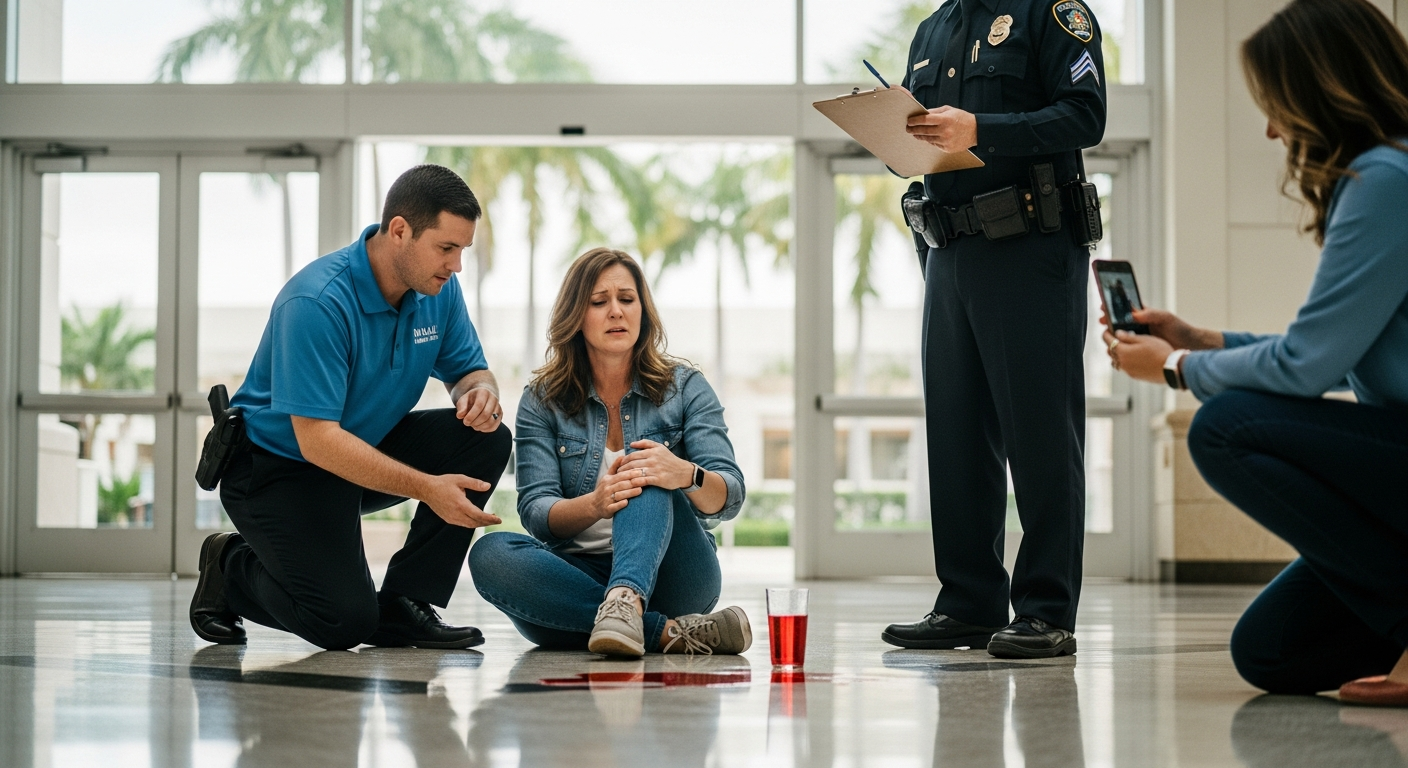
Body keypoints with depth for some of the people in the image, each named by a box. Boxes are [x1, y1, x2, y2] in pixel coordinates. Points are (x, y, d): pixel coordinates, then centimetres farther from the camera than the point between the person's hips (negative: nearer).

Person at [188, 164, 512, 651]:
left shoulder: (439, 289, -7)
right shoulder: (318, 301, -30)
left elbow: (467, 369, 7)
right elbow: (316, 439, -32)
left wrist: (480, 392, -20)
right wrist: (426, 488, -37)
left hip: (369, 445, 8)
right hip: (279, 464, -7)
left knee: (486, 440, -15)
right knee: (344, 621, -22)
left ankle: (402, 606, -6)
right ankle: (231, 568, 9)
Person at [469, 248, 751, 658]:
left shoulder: (685, 389, 4)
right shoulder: (542, 401, 5)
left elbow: (729, 499, -8)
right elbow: (536, 512, -7)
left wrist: (687, 475, -33)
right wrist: (595, 505, -31)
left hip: (670, 575, -1)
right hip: (579, 576, 1)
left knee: (645, 468, -27)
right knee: (490, 553, -28)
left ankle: (625, 601, -56)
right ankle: (668, 632, -36)